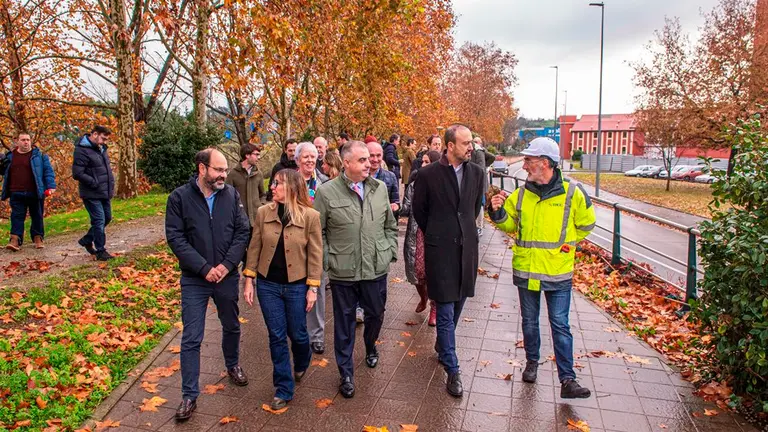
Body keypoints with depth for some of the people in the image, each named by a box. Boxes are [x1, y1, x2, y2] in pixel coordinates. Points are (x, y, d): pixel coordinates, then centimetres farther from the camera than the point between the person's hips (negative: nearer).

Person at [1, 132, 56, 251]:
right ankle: (15, 240, -3)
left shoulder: (39, 155, 1)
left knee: (37, 216, 9)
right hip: (16, 194, 2)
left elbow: (48, 171, -2)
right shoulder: (10, 156, 10)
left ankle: (38, 238, 21)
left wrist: (51, 186, -12)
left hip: (35, 193, -2)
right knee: (17, 216, -1)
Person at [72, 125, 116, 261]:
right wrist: (95, 183, -19)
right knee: (99, 220, -6)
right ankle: (100, 251, 4)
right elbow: (77, 174, -19)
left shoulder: (101, 149, 12)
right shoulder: (82, 150, -15)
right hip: (92, 194, -9)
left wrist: (111, 183, 11)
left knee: (107, 218, 16)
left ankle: (87, 240, 34)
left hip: (105, 193, 9)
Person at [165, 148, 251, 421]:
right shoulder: (179, 197, -9)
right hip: (194, 280, -2)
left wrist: (226, 265, -13)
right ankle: (189, 395, 16)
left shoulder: (231, 195, -2)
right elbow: (175, 238, -12)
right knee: (191, 338, 2)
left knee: (231, 327, 19)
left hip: (227, 276, 3)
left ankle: (232, 366, 46)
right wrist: (204, 268, -17)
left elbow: (242, 232, -3)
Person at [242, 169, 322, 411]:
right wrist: (249, 281, 1)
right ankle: (283, 389, 23)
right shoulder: (263, 213, -4)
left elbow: (315, 254, -7)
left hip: (296, 286, -2)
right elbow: (254, 248, 3)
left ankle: (301, 365, 47)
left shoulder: (310, 216, -12)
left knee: (297, 334, 13)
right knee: (276, 336, 8)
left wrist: (312, 288, -7)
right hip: (268, 285, 2)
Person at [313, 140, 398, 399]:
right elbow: (318, 232, -2)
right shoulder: (327, 192, -8)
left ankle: (371, 348, 50)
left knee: (376, 314, 19)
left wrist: (390, 253, 6)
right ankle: (346, 374, 25)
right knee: (344, 322, 9)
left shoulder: (380, 188, 3)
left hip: (376, 269, 3)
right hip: (343, 271, -3)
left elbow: (390, 226, 12)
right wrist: (327, 260, -7)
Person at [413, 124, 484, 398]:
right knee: (446, 311, -1)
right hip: (441, 250, -4)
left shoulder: (476, 173, 3)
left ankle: (442, 345, 41)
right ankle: (452, 370, 7)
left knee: (457, 305, 16)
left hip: (467, 247, 4)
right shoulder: (428, 174, -9)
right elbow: (418, 210, 4)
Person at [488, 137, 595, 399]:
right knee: (529, 322, 16)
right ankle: (532, 362, 36)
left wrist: (566, 243, 4)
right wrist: (498, 212, -9)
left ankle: (567, 380, 6)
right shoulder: (521, 194, 0)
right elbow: (510, 224, 10)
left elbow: (586, 224, 8)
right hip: (525, 270, 3)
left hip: (558, 272, -3)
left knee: (560, 326, 0)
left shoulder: (572, 194, -8)